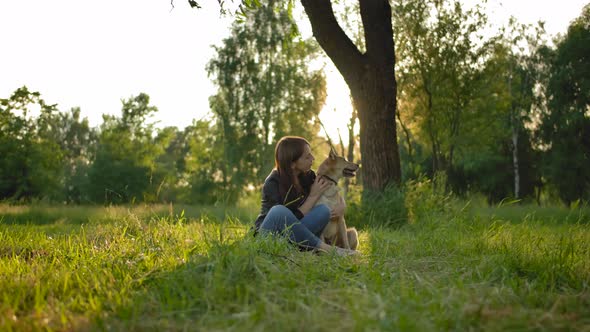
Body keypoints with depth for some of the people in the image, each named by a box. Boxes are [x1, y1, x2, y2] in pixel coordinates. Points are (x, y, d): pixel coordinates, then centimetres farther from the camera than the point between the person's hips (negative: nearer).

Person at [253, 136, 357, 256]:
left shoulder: (307, 176, -1)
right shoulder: (273, 184, -17)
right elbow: (291, 220, -19)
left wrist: (341, 206, -10)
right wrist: (313, 196, -16)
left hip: (290, 236, 5)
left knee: (324, 210, -17)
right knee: (279, 211, -36)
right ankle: (324, 248, -28)